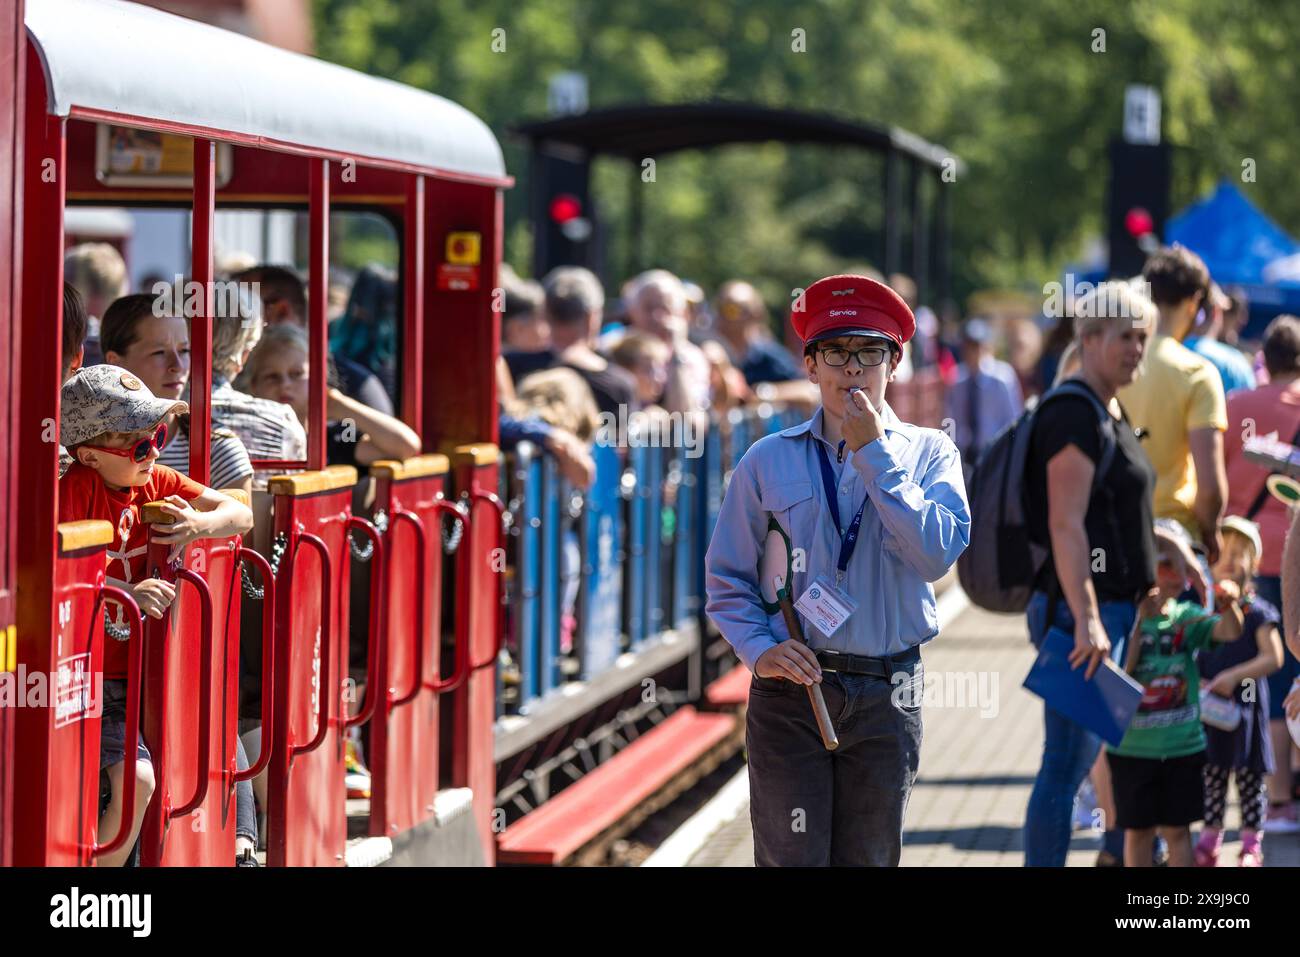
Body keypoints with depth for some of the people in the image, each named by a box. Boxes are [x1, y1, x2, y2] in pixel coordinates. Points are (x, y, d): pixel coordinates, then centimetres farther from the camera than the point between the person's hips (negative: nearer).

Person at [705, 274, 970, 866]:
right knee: (789, 859, -5)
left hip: (886, 701, 1)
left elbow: (936, 555, -13)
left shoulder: (929, 453, 5)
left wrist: (875, 454, -12)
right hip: (790, 689, -1)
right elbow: (726, 578, 8)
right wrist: (759, 650, -9)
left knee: (872, 859, 8)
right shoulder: (769, 461, 5)